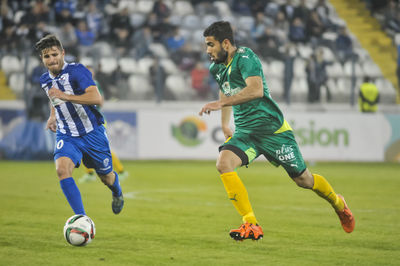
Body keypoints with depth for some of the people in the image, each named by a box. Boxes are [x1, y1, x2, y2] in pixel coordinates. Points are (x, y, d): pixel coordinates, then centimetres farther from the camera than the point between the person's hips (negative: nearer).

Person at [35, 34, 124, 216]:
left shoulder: (77, 70, -17)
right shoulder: (45, 80, 4)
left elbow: (96, 98, -31)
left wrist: (65, 96, -37)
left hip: (92, 132, -3)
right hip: (66, 135, 4)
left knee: (106, 177, 13)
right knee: (62, 169, -26)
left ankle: (117, 193, 53)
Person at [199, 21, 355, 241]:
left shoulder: (245, 58, -18)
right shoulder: (217, 68, 8)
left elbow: (256, 90, -35)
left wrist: (220, 103, -38)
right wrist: (224, 124, 31)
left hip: (271, 128, -6)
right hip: (244, 132, 6)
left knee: (303, 179, 5)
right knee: (223, 163, -23)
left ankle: (338, 204, 37)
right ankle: (251, 226, -20)